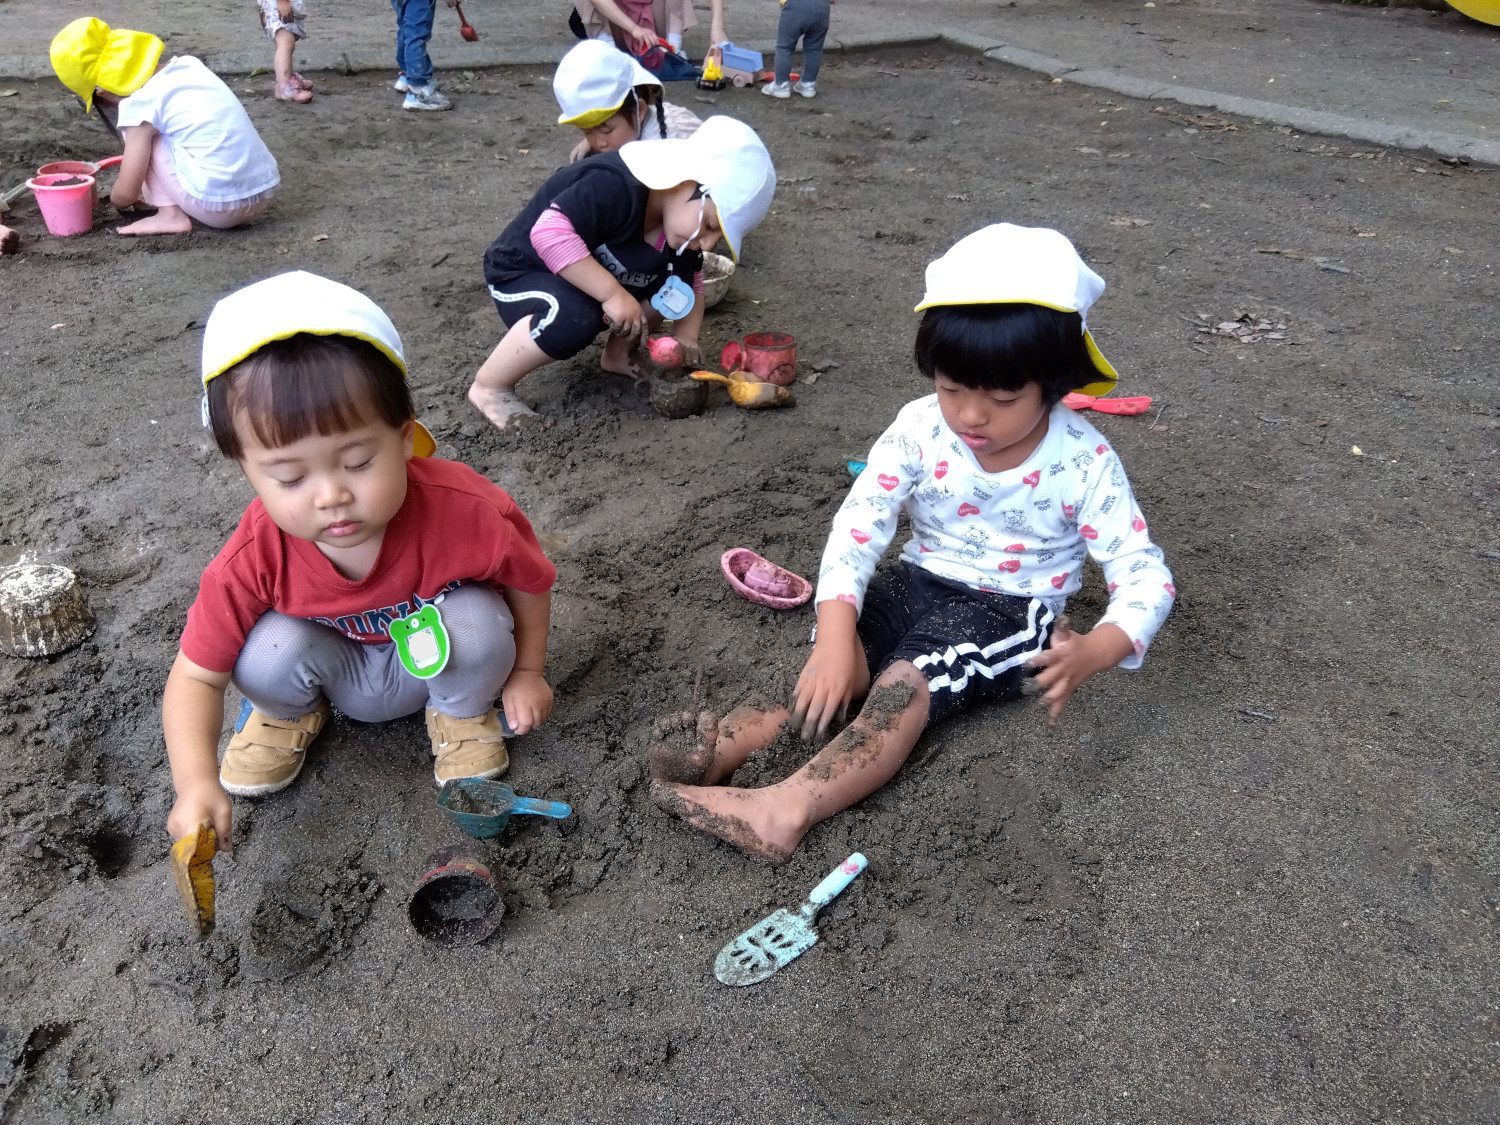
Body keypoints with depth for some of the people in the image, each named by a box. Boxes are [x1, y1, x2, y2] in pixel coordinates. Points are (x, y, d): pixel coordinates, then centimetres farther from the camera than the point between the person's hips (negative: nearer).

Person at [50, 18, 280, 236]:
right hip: (263, 194, 7)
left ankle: (171, 214, 2)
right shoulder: (186, 63, 12)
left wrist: (116, 200, 23)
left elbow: (126, 194, -2)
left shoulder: (139, 103, -7)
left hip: (220, 207, -7)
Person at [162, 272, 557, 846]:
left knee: (476, 621, -31)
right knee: (269, 653, -28)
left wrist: (525, 673, 0)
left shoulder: (463, 510, -36)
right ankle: (289, 713, 11)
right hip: (341, 671, 1)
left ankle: (461, 713, 4)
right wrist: (195, 783, -35)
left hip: (439, 663, 0)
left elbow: (530, 579, -13)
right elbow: (195, 677, -19)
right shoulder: (255, 559, -30)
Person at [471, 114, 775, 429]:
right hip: (523, 274, -8)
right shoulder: (615, 186, -33)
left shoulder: (680, 215, -6)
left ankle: (617, 354, 11)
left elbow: (691, 283, 6)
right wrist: (614, 294, -42)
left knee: (678, 278, -7)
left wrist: (685, 338, -9)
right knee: (575, 319, -39)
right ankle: (490, 386, -17)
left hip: (595, 282, 8)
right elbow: (549, 231, -43)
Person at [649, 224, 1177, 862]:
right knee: (833, 671, -27)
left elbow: (1146, 577, -17)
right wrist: (835, 632, -36)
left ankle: (788, 809, -49)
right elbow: (859, 523, -19)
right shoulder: (920, 428, -11)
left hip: (1008, 610, -4)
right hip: (918, 582, 4)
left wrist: (1093, 651, -41)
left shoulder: (1083, 462, -16)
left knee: (908, 682, -32)